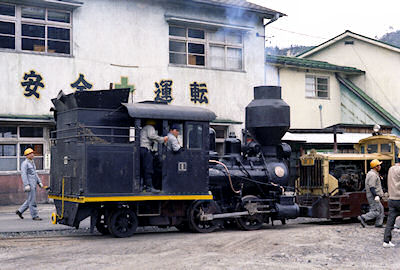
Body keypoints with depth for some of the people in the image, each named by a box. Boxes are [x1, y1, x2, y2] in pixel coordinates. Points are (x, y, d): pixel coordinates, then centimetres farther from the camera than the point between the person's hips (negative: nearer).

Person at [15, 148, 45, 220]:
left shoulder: (32, 163, 19)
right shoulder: (25, 163, -9)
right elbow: (23, 174, -17)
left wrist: (39, 182, 17)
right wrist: (26, 185, -25)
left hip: (33, 184, 9)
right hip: (29, 184, -9)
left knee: (30, 200, 13)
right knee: (32, 201, -5)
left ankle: (20, 211, 22)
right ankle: (35, 216, -1)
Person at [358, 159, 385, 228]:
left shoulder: (370, 173, 16)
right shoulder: (373, 175, -17)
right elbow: (372, 187, -24)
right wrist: (376, 196, -28)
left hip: (374, 196, 11)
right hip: (373, 196, -11)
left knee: (381, 209, 12)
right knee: (376, 212, -9)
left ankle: (378, 224, 13)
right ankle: (363, 218, -10)